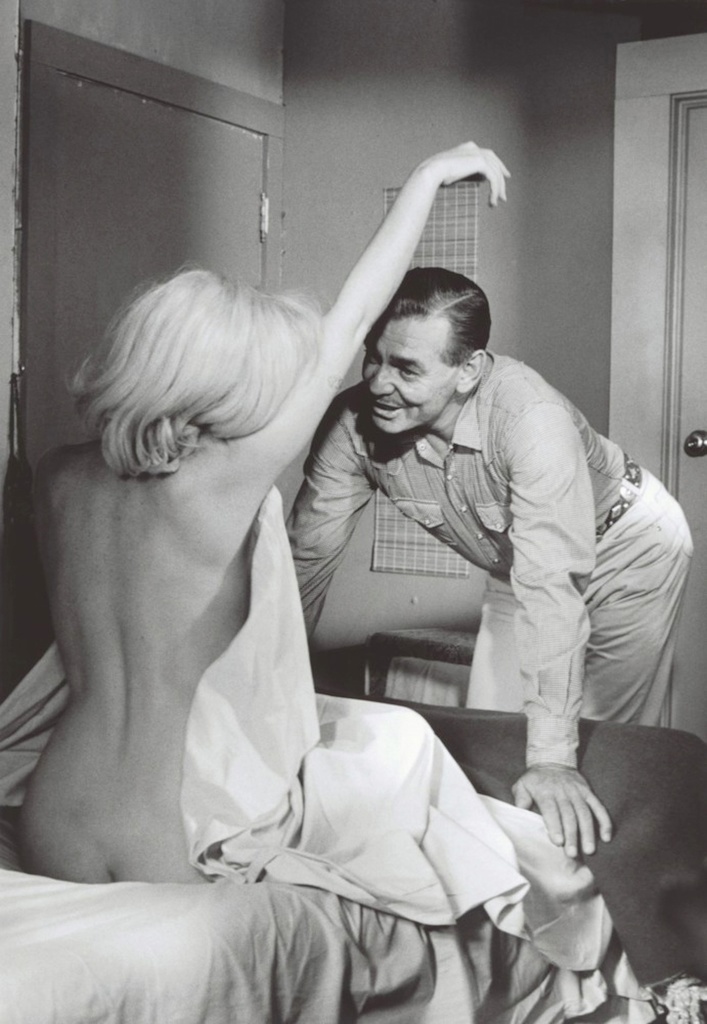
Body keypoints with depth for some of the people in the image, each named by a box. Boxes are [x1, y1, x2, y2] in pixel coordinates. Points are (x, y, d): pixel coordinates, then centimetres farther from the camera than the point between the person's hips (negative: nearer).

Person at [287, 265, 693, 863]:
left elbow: (550, 586, -46)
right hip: (513, 564, 5)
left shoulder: (531, 419, -41)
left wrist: (552, 759, -49)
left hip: (628, 545, -5)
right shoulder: (354, 423, -26)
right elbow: (307, 555, -18)